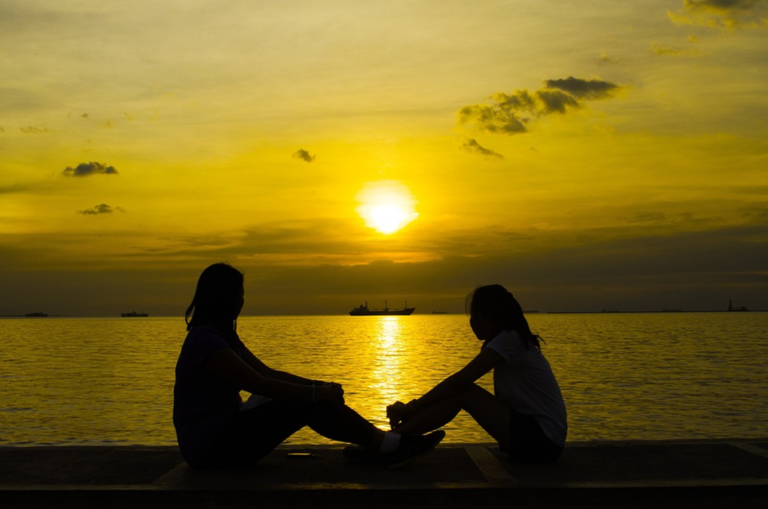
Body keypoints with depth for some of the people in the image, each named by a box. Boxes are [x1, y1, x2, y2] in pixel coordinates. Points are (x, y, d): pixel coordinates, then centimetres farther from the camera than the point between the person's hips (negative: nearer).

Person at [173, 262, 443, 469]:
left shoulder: (222, 337, 15)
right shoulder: (205, 339, -18)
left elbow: (267, 373, 11)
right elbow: (259, 385, -24)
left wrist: (318, 386, -1)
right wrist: (317, 392, -19)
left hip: (225, 432, 10)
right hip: (208, 446, -9)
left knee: (308, 398, -1)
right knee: (308, 404, -18)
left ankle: (385, 444, -3)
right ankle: (389, 445, -10)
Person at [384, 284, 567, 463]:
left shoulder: (508, 340, -13)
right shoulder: (513, 339, 15)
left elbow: (458, 381, -18)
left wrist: (412, 407, -13)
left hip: (543, 440, -9)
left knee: (464, 393, -16)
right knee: (461, 391, 1)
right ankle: (399, 434, -4)